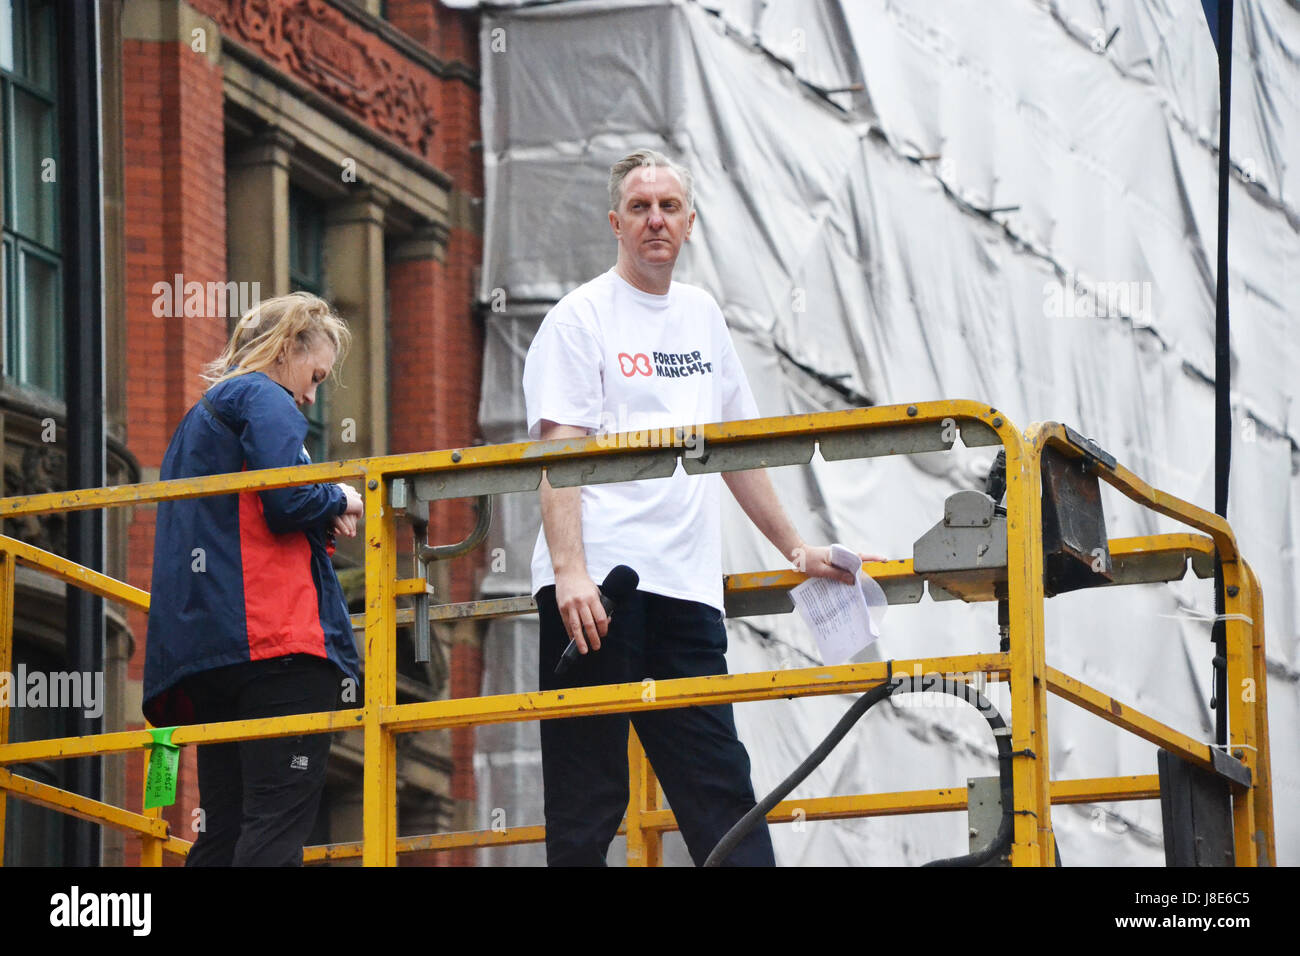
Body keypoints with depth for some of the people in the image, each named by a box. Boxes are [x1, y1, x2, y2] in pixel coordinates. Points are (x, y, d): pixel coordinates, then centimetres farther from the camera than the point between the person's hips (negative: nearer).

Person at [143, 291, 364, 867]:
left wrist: (321, 520, 19)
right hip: (276, 638, -9)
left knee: (224, 830, 4)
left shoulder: (200, 415, 29)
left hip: (200, 642, 9)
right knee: (277, 823, -16)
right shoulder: (264, 399, 0)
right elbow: (289, 500, -14)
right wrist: (341, 501, 6)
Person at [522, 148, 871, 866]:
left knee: (721, 792, 1)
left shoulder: (702, 315, 20)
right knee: (586, 803, -5)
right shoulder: (580, 317, 1)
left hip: (687, 590, 6)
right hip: (597, 587, -6)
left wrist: (794, 550, 27)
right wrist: (570, 573, -20)